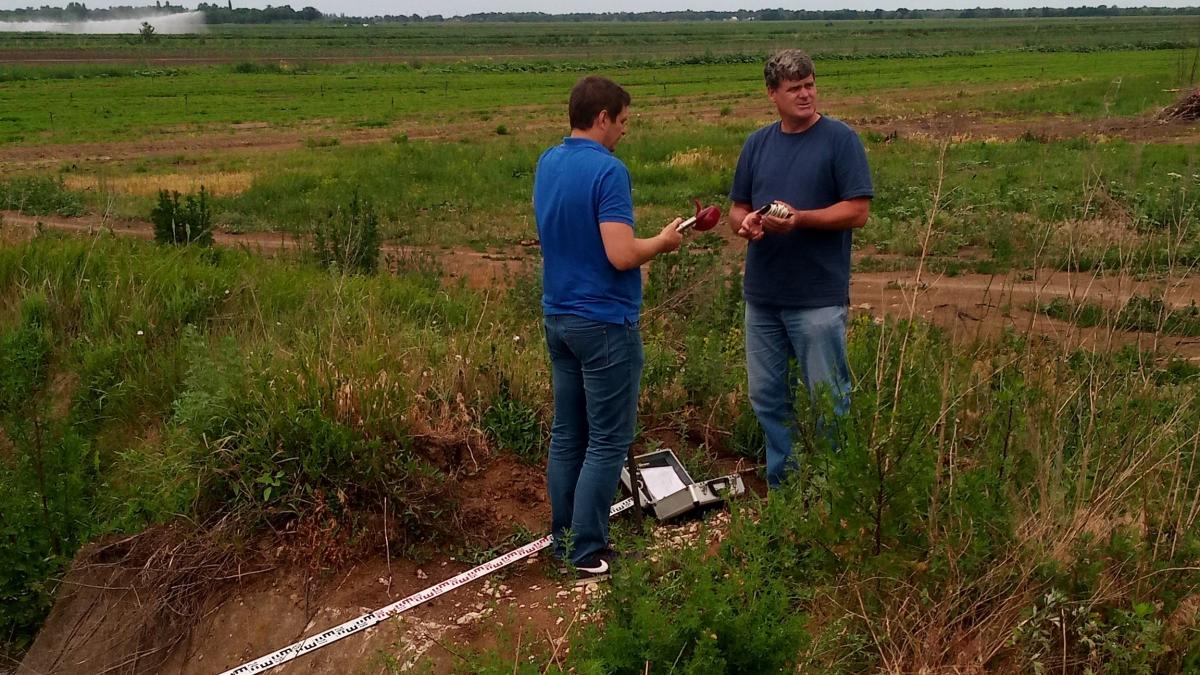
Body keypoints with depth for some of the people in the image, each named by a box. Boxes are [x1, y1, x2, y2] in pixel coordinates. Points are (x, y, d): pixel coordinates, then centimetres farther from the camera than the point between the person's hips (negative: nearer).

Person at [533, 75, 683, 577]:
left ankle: (564, 540, 23)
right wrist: (663, 242, -5)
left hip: (558, 317, 9)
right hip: (604, 322, -8)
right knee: (608, 442, 0)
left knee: (566, 435, 14)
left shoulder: (546, 163, 8)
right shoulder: (608, 170, -19)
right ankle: (588, 552, 4)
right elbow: (622, 255, -24)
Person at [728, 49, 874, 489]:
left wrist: (799, 218, -21)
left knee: (828, 401, 2)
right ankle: (782, 484, 27)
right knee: (767, 398, 13)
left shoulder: (840, 139, -5)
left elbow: (858, 212, -10)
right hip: (762, 296, 6)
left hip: (819, 298, -5)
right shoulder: (757, 144, 11)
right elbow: (736, 208, 15)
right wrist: (745, 222, -8)